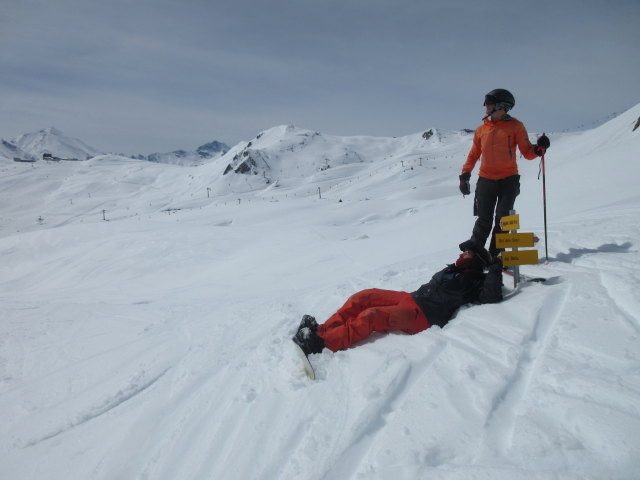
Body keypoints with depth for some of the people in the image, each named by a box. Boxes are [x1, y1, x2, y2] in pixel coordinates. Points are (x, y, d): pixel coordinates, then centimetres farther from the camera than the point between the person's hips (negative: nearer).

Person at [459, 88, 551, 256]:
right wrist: (464, 175, 7)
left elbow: (527, 153, 0)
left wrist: (539, 148, -20)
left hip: (509, 179, -2)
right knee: (484, 220, 1)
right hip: (486, 180, 2)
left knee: (503, 219, -5)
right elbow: (473, 155, 16)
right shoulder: (481, 130, 11)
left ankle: (495, 254, 5)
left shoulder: (515, 126, 2)